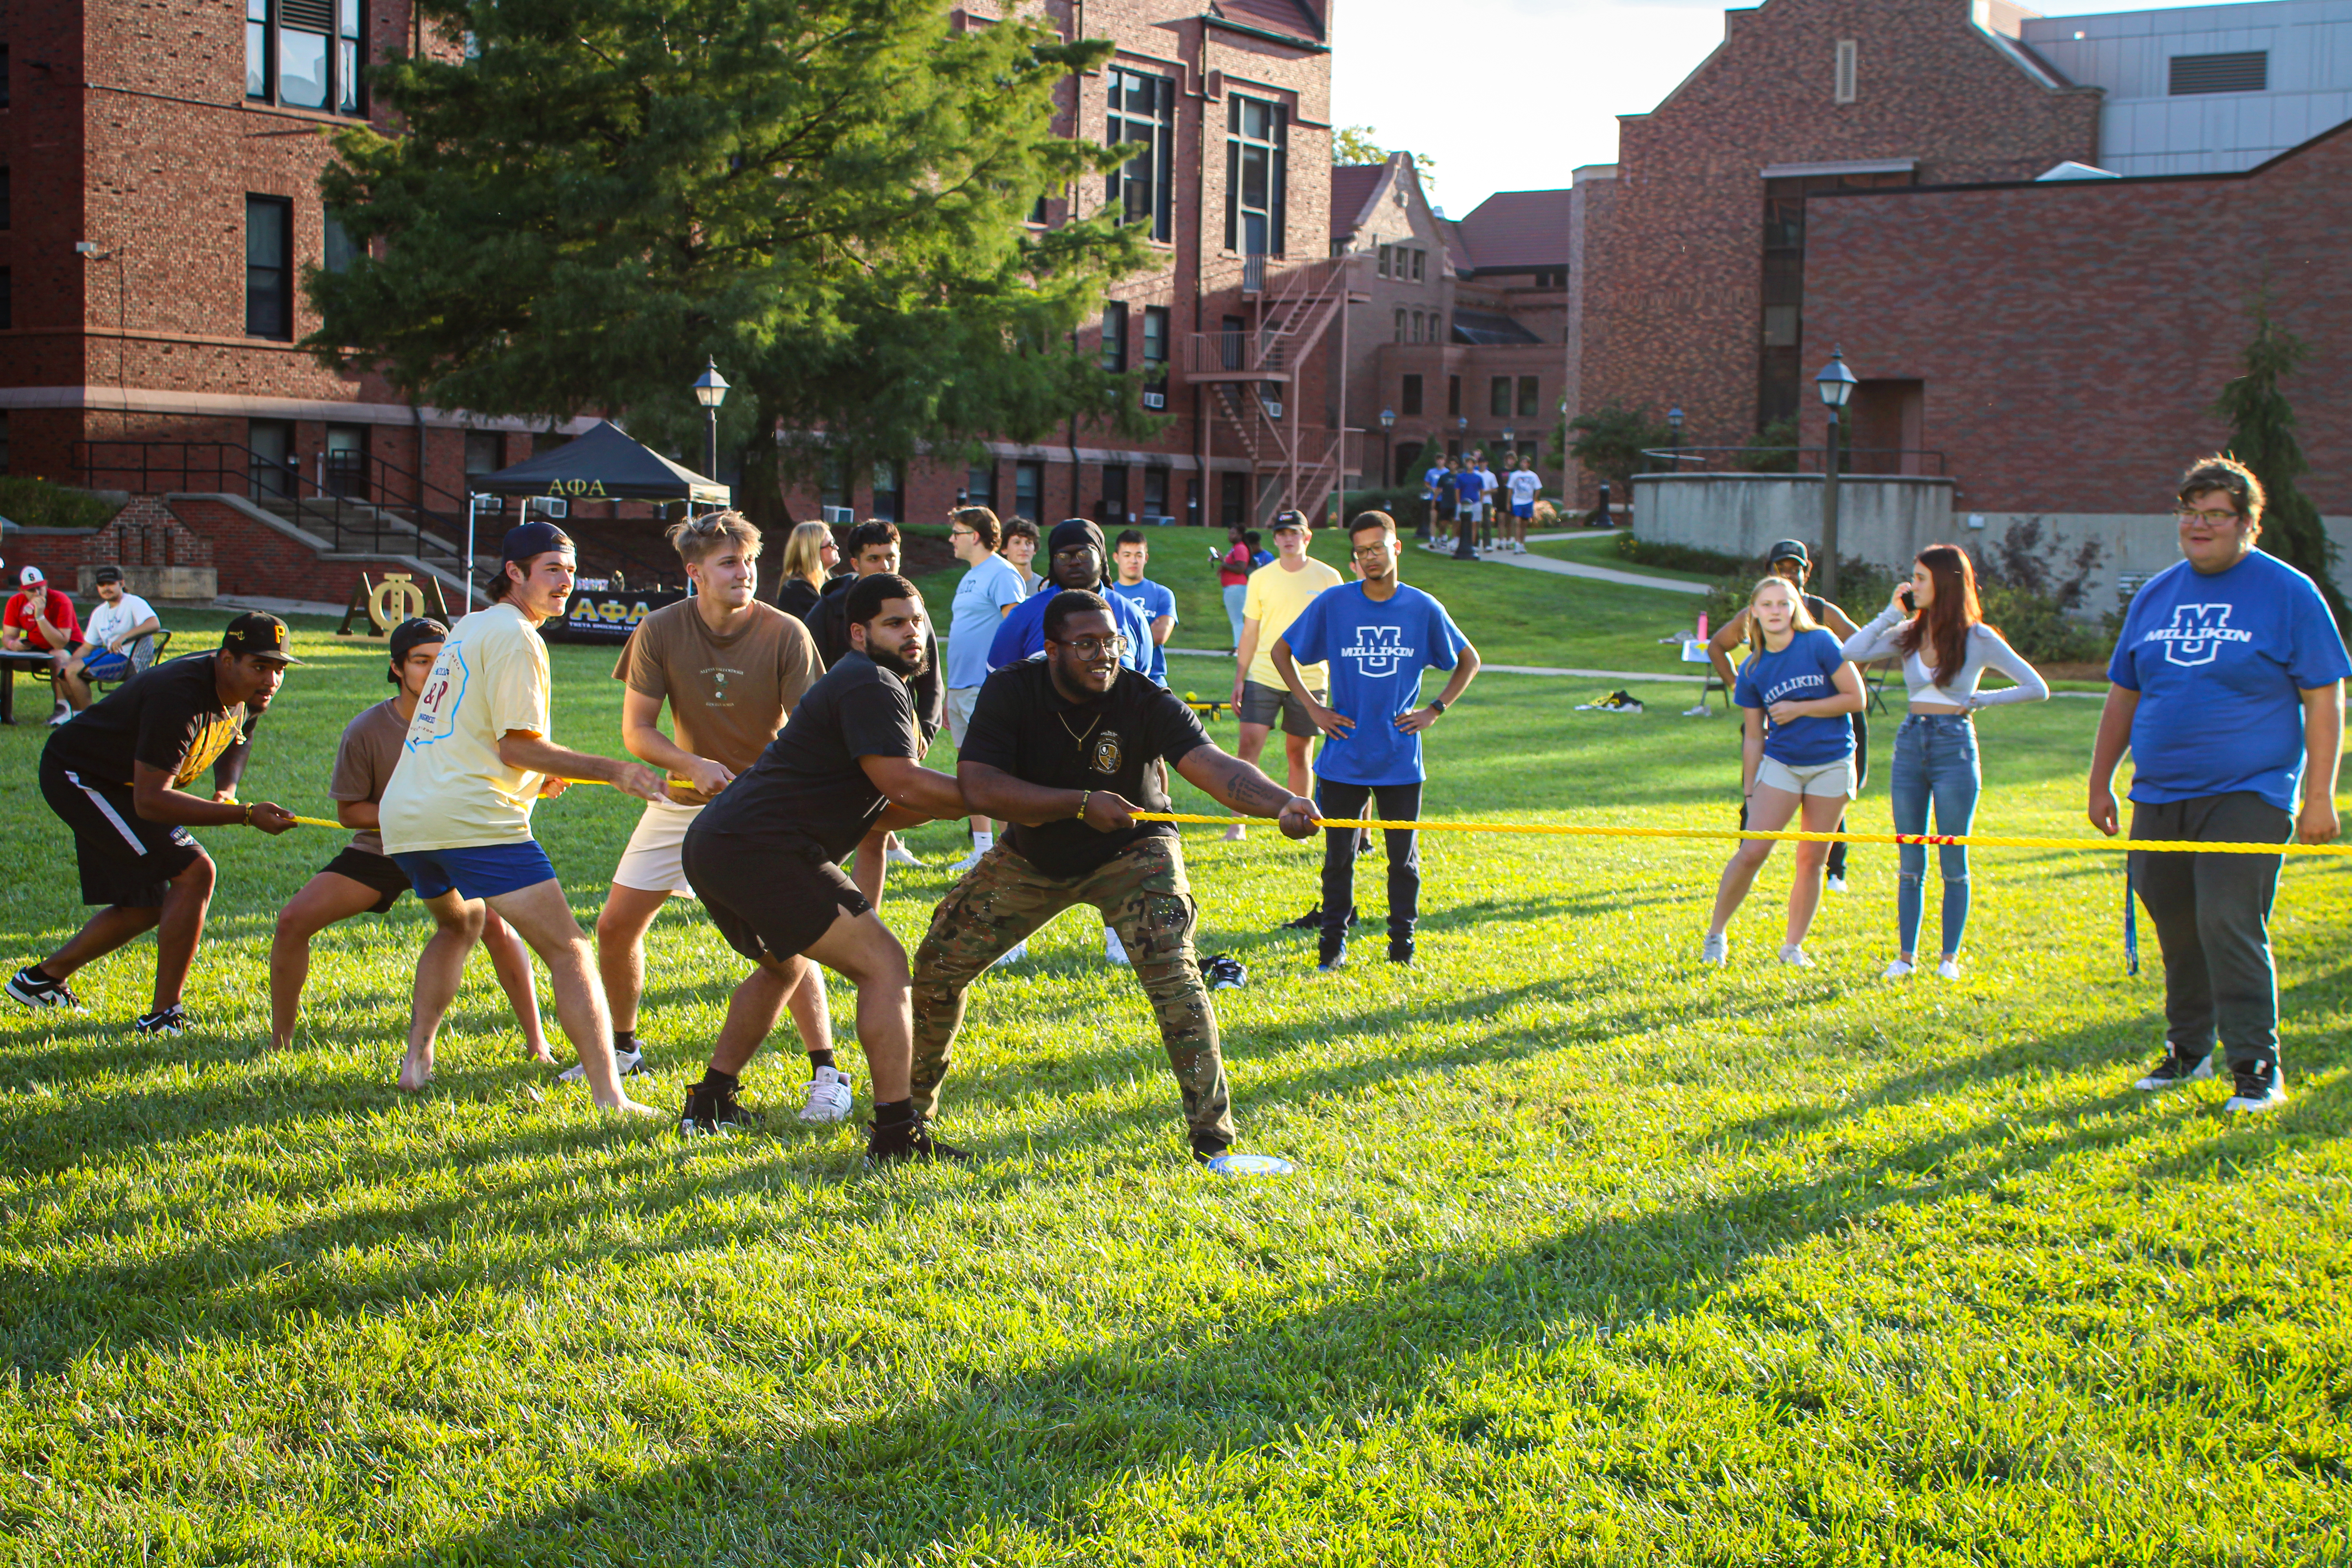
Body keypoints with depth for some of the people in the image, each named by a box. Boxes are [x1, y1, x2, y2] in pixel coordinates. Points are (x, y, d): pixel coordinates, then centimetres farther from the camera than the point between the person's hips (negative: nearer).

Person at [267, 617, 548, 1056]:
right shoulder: (366, 731, -16)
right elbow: (348, 810, -7)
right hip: (380, 849, 1)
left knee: (493, 924, -27)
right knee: (293, 921, -12)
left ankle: (535, 1041, -15)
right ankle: (280, 1041, 6)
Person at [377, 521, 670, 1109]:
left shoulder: (469, 627, 23)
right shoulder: (514, 637, -5)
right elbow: (517, 747, -12)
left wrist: (538, 774, 25)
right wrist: (614, 772, -13)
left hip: (403, 817, 9)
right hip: (473, 818, -9)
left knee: (458, 926, 35)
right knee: (568, 951, -9)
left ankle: (417, 1059, 28)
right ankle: (609, 1098, -18)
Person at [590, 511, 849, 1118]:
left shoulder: (785, 635, -17)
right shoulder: (660, 631, -10)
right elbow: (636, 730, -6)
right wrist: (694, 765, -25)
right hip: (685, 797, 4)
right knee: (616, 927, 7)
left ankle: (827, 1073, -7)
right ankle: (622, 1047, 31)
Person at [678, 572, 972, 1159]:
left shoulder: (872, 687, 25)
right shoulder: (872, 687, -8)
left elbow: (884, 812, 21)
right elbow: (904, 786, -19)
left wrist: (968, 795, 6)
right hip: (761, 849, -11)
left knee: (785, 967, 33)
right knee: (883, 964, -11)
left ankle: (710, 1102, 37)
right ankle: (897, 1130, -17)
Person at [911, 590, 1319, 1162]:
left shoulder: (1147, 702, -26)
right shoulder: (1010, 692, -22)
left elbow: (1212, 765, -39)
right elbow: (977, 786, -31)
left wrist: (1282, 803, -59)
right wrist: (1080, 804, -38)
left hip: (1131, 854, -2)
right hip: (1031, 857, 2)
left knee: (1173, 973, -22)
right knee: (939, 963, 1)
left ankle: (1211, 1129, -12)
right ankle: (913, 1105, 23)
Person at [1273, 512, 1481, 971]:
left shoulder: (1423, 609, 0)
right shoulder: (1332, 604, -2)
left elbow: (1469, 661, 14)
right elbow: (1281, 651, 9)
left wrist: (1435, 710, 3)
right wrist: (1311, 707, 1)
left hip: (1401, 758, 1)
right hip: (1344, 757, 0)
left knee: (1404, 856, 7)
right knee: (1339, 856, 5)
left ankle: (1402, 941, 20)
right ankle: (1334, 941, 16)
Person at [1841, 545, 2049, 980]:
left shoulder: (1978, 638, -4)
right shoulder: (1909, 633, 7)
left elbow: (2037, 688, -1)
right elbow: (1852, 653, -5)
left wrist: (1978, 700, -6)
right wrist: (1891, 612, -3)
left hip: (1955, 747, -4)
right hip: (1910, 743, 4)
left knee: (1953, 861, 2)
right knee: (1910, 862, 6)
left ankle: (1950, 957, 10)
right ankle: (1906, 955, 12)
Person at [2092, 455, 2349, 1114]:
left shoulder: (2288, 593, -2)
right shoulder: (2155, 596, 12)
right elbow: (2123, 694, 19)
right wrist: (2100, 782, 17)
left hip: (2247, 795, -5)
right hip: (2158, 798, 5)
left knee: (2230, 924, -13)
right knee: (2176, 928, 10)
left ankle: (2257, 1068, -5)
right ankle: (2187, 1048, 26)